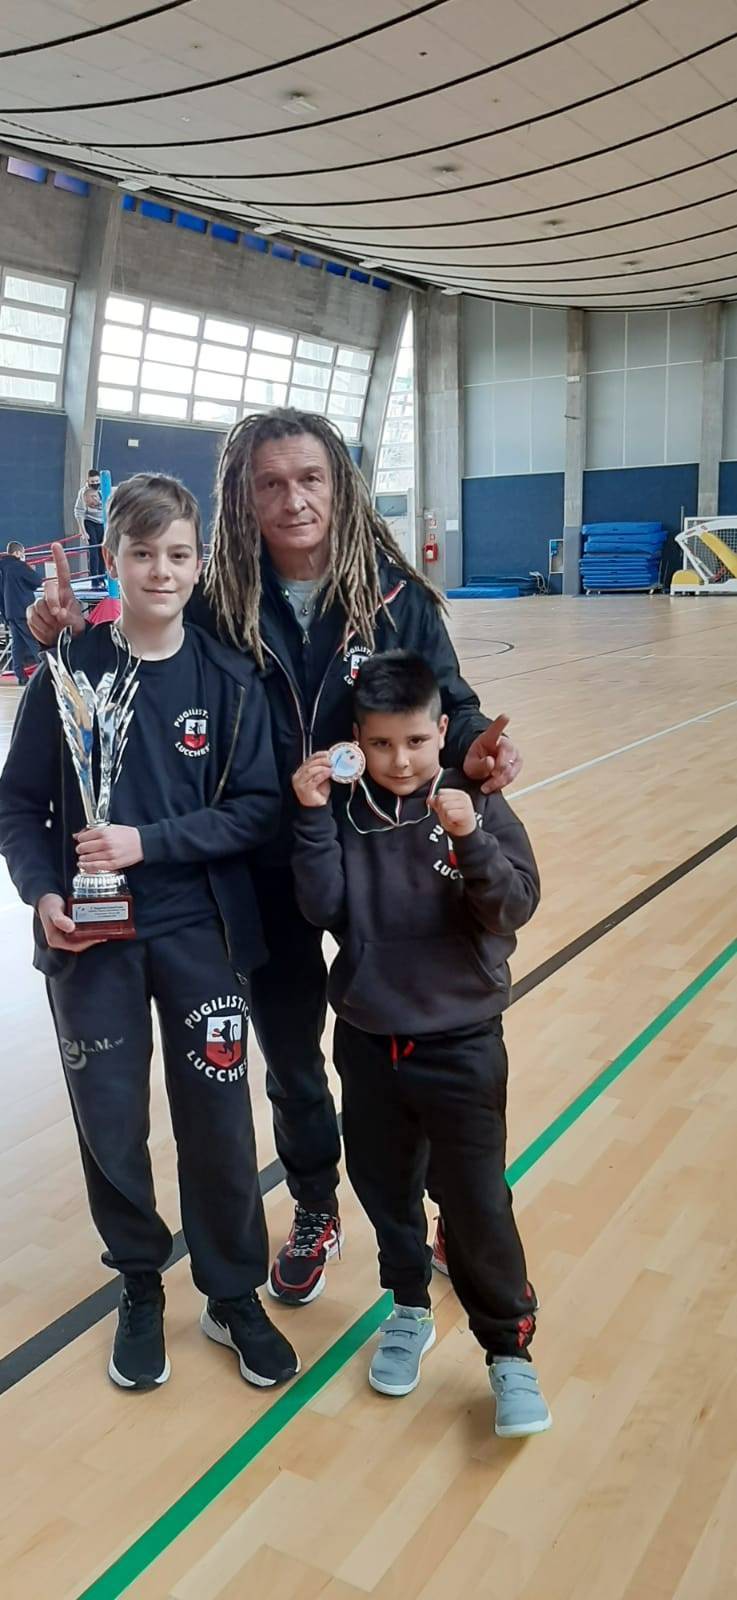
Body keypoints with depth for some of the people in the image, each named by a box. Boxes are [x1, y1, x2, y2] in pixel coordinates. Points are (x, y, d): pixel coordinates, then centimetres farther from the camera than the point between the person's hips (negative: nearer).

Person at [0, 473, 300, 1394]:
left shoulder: (228, 679, -3)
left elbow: (257, 809, -6)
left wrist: (149, 843, -17)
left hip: (201, 934, 0)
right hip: (90, 939, 0)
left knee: (217, 1118, 7)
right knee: (110, 1122, 11)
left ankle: (233, 1296, 31)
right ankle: (140, 1289, 36)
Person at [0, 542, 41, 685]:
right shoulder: (19, 565, -11)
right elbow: (37, 581, -11)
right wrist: (32, 571, 11)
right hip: (24, 610, -7)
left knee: (17, 643, 8)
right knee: (36, 642, -4)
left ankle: (21, 675, 6)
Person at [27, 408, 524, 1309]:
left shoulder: (393, 595, -9)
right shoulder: (216, 607, -8)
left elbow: (448, 703, -3)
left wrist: (474, 749, -26)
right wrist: (72, 642, -17)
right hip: (269, 875, 1)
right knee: (290, 1059, 18)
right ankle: (314, 1214, 45)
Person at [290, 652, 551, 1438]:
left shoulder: (476, 804, -11)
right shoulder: (344, 810, -6)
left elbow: (518, 907, -18)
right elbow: (324, 910, -14)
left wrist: (471, 840, -34)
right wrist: (313, 818, -23)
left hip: (461, 1043, -3)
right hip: (366, 1041, 3)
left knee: (477, 1204, 2)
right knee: (384, 1188, 18)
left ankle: (510, 1351, 23)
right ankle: (409, 1312, 42)